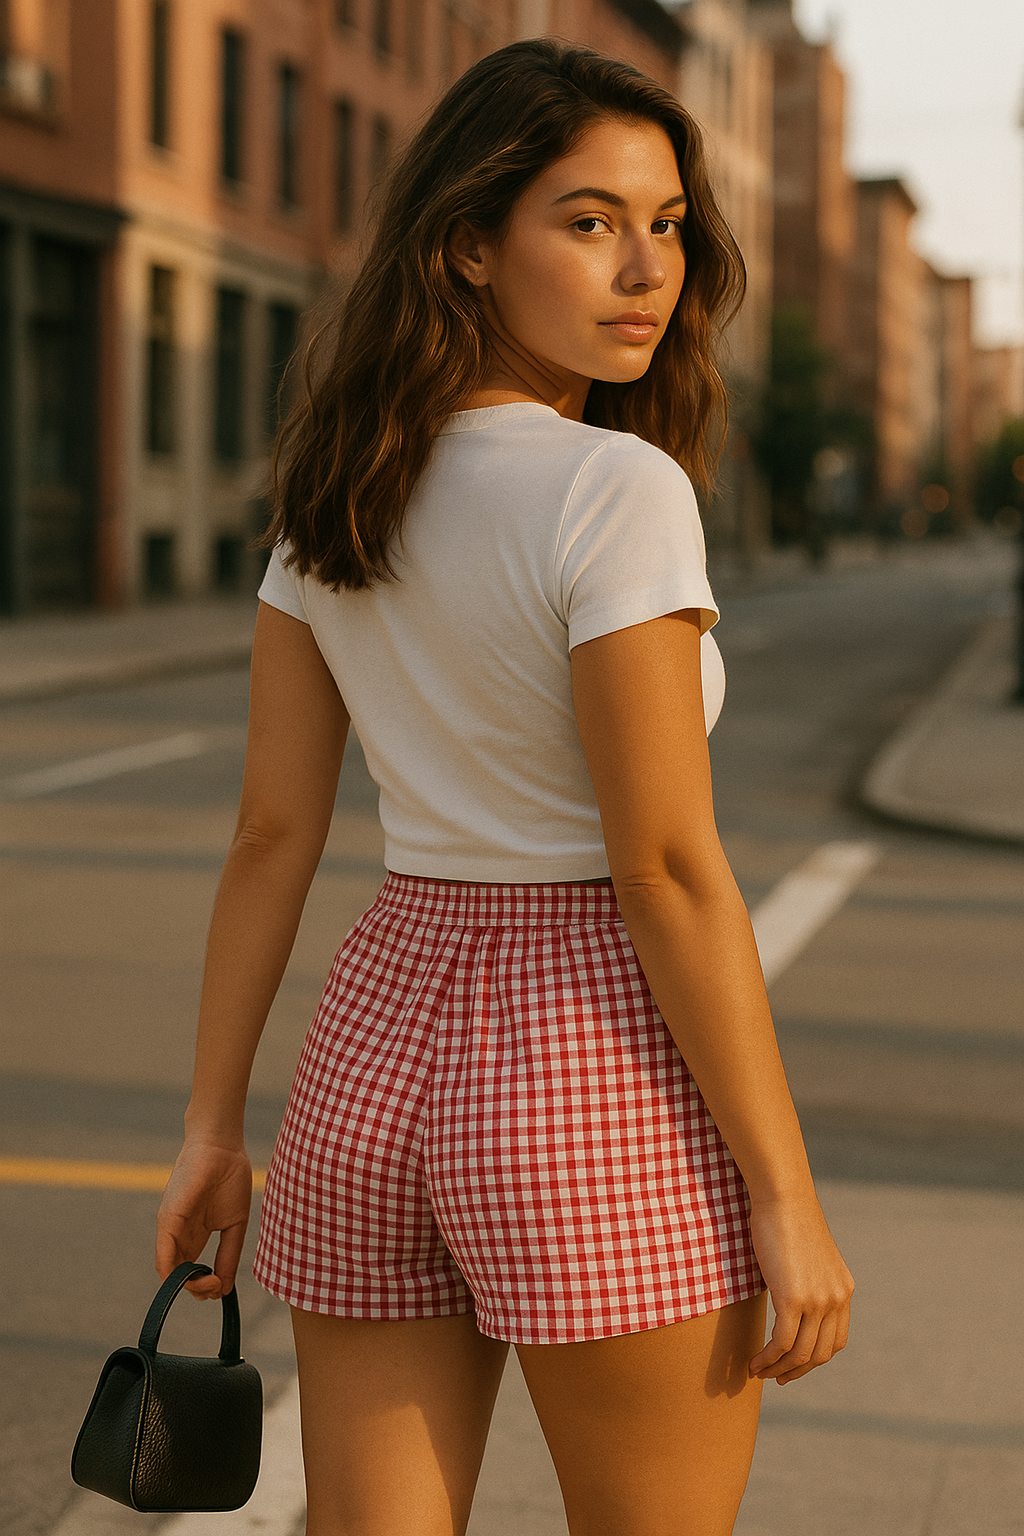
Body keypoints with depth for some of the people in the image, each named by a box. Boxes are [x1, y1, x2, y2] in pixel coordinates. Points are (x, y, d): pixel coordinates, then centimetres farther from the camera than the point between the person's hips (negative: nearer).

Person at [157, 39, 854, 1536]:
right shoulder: (620, 492, -16)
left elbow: (272, 829, 6)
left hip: (375, 1049, 6)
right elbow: (667, 870, -18)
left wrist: (213, 1126, 12)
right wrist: (785, 1194, -11)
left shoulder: (343, 489, 5)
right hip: (600, 1079, -6)